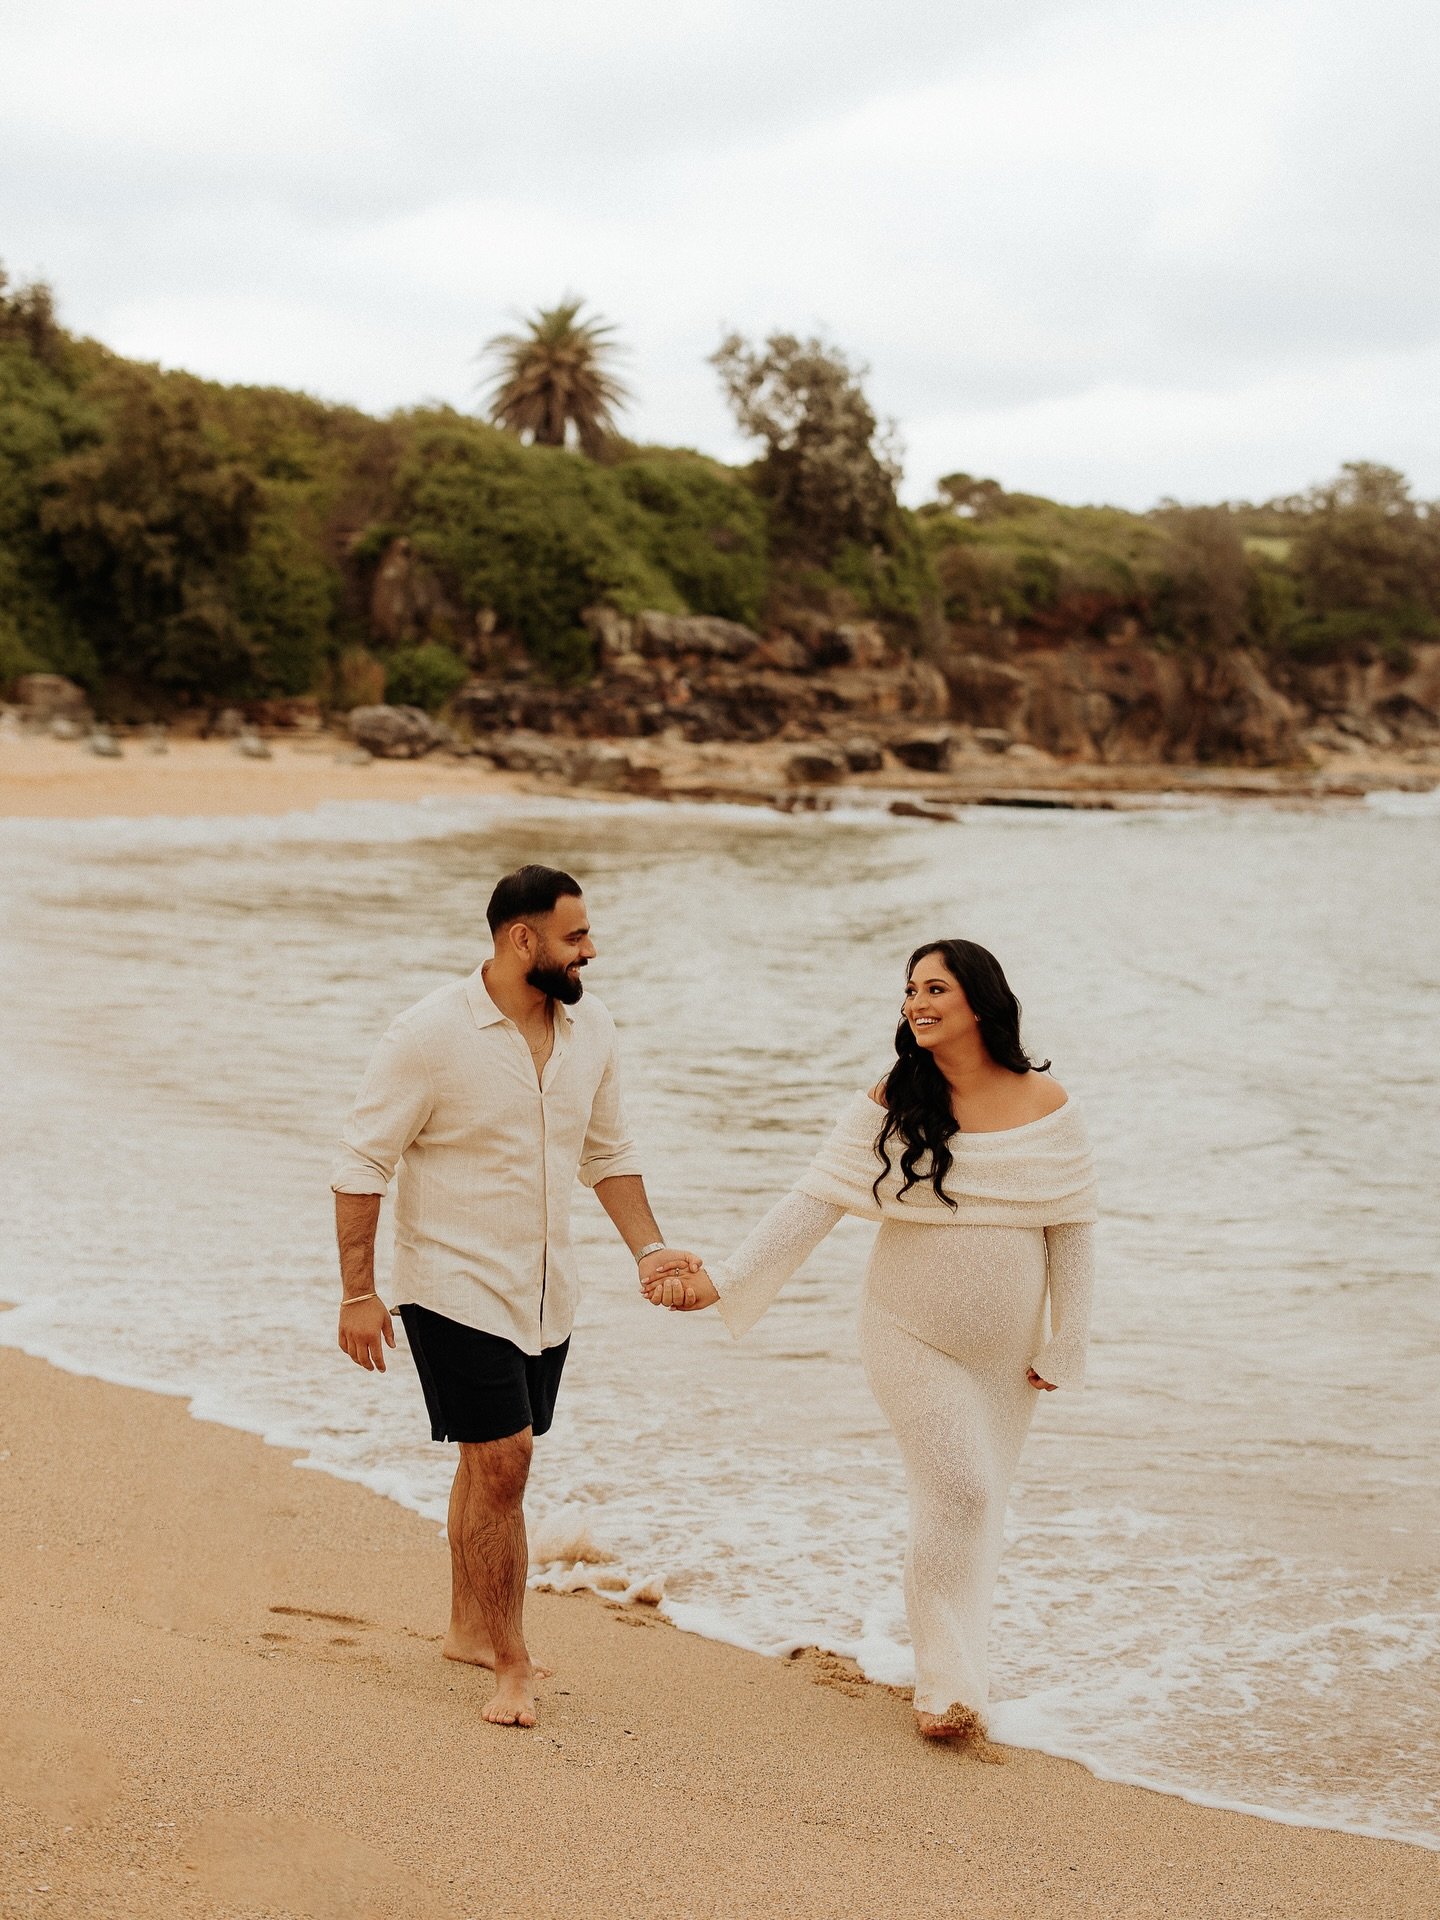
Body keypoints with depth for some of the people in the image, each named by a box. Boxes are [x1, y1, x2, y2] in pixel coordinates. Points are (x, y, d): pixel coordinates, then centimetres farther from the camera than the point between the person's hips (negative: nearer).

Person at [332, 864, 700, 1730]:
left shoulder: (590, 1026, 1)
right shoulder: (432, 1035, -17)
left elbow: (609, 1151, 14)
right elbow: (363, 1163, -12)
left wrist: (649, 1247, 2)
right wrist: (359, 1294, -13)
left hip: (546, 1291, 6)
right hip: (456, 1285, -6)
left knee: (493, 1462, 17)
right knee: (502, 1461, -10)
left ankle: (470, 1629, 33)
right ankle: (512, 1664, 1)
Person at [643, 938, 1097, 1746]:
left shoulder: (1046, 1105, -6)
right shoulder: (889, 1107, -8)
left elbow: (1072, 1231, -1)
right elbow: (810, 1205, -12)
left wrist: (1064, 1348, -2)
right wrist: (720, 1279, -21)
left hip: (1007, 1346, 2)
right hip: (910, 1336, -2)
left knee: (984, 1502, 10)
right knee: (957, 1489, -13)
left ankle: (960, 1657, 28)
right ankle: (947, 1685, -2)